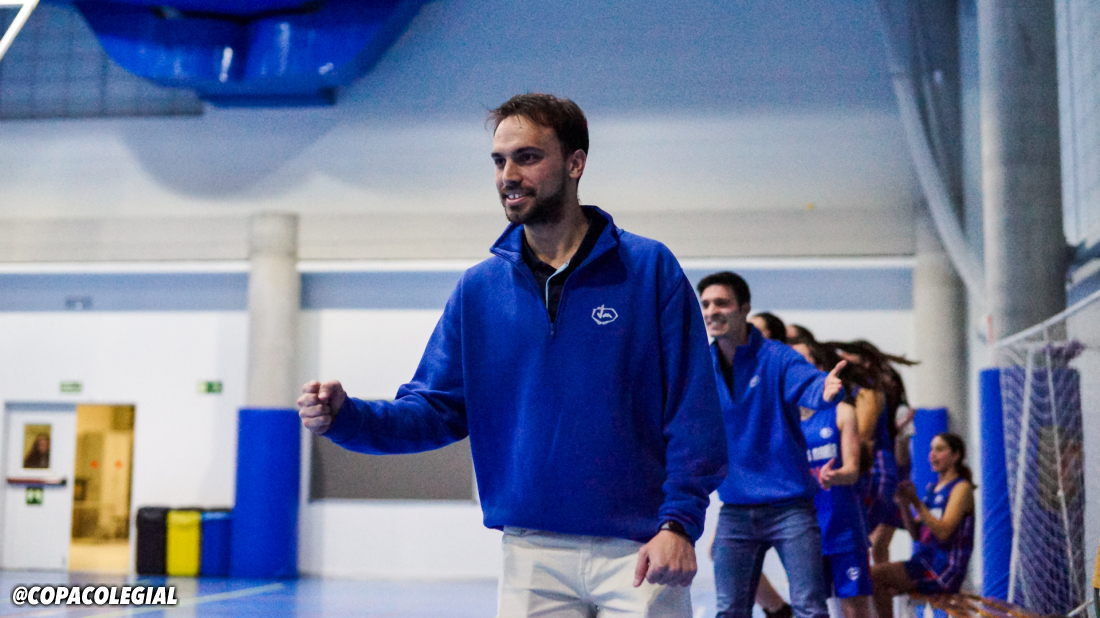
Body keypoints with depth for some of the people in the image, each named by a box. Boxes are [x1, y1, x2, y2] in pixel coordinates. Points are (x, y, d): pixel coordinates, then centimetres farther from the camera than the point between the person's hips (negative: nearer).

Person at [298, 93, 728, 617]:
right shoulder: (479, 288, 6)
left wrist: (679, 521, -14)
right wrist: (346, 417, -12)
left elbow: (693, 410, -5)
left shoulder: (650, 269, -2)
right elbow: (437, 410, 5)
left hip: (639, 553, -2)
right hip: (531, 554, 2)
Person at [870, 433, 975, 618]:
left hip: (945, 569, -8)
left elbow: (943, 531, -18)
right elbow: (916, 533, 12)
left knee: (876, 575, -19)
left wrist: (916, 502, -22)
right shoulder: (932, 488, 18)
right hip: (924, 562, 8)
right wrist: (905, 505, -3)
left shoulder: (961, 488, -5)